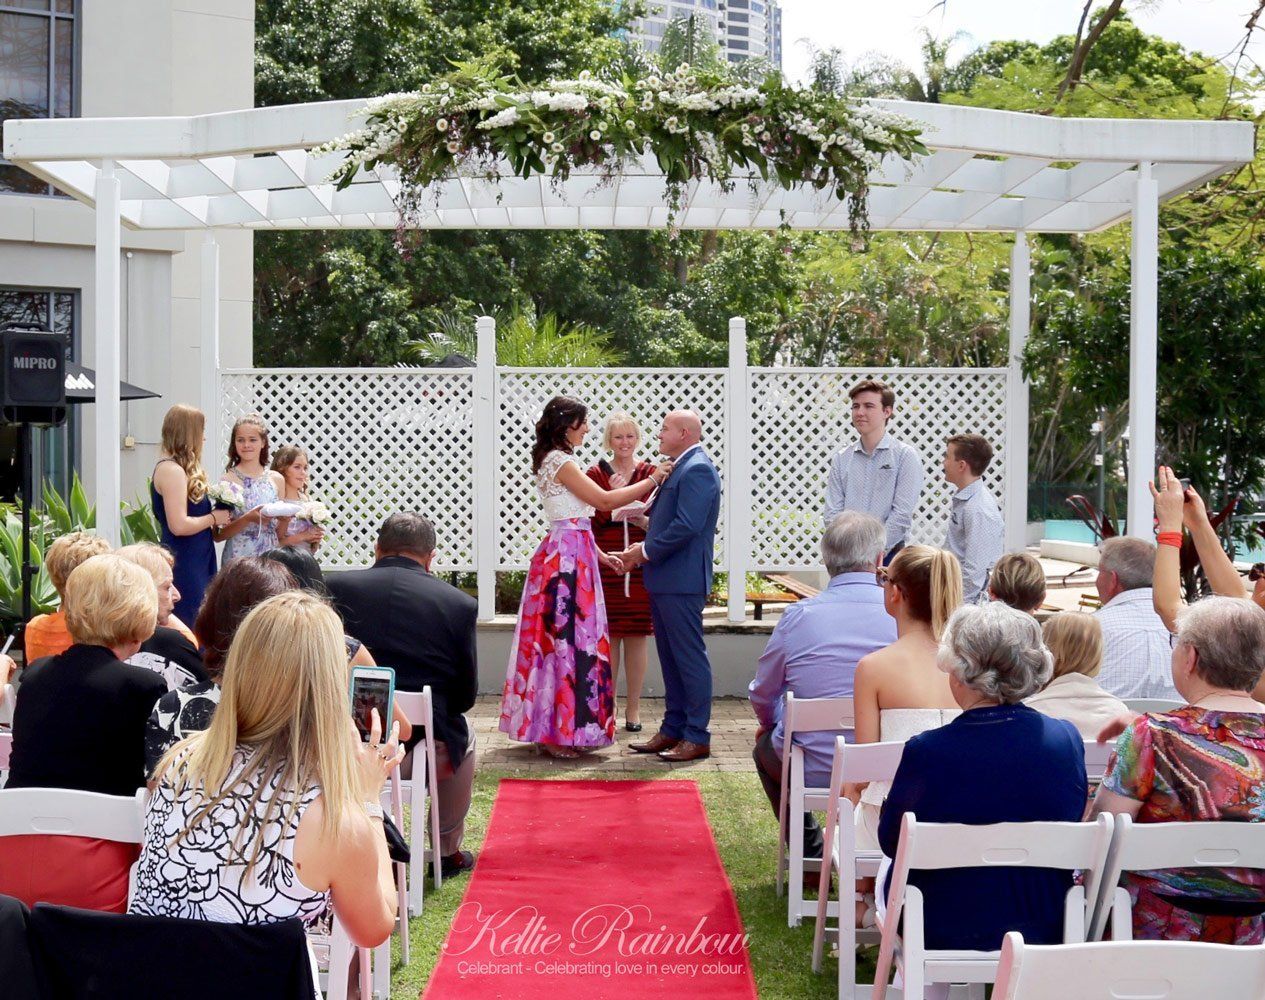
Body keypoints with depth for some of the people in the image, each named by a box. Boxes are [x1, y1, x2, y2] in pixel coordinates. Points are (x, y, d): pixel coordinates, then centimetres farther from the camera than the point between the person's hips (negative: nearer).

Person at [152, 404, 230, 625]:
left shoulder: (177, 468, 15)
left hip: (196, 565, 10)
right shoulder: (171, 470, -16)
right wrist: (213, 518, -10)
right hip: (184, 566, -10)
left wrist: (213, 516, 7)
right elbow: (179, 525, -22)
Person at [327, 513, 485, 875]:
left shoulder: (334, 587, -4)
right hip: (425, 749, -2)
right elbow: (465, 695, 1)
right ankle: (448, 852, 43)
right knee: (463, 736, 34)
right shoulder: (459, 603, -6)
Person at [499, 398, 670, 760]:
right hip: (569, 556, -10)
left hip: (568, 553, 10)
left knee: (558, 635, 11)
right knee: (568, 636, -6)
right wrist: (652, 481, -8)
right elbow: (605, 500, -15)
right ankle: (559, 733, -1)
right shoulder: (560, 462, -13)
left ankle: (550, 728, 16)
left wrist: (599, 554, 17)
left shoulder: (555, 461, 17)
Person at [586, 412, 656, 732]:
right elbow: (588, 523, -1)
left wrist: (644, 520, -13)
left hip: (640, 565, 1)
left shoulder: (651, 473, 7)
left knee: (636, 636, 3)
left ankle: (633, 709, 12)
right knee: (608, 636, 1)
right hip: (605, 563, 0)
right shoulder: (595, 474, 5)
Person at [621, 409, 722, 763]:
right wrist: (646, 546, 7)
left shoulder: (697, 469, -14)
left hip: (682, 581, -10)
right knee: (670, 658, 14)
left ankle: (697, 737, 1)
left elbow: (687, 526, -23)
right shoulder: (680, 467, 18)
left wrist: (647, 551, -14)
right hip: (664, 580, 10)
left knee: (689, 657, -5)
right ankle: (673, 730, 21)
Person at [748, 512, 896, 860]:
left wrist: (773, 725, 24)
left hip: (813, 772, -2)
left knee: (765, 745, 31)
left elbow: (762, 695, 0)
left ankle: (811, 852, 29)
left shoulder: (799, 616, -13)